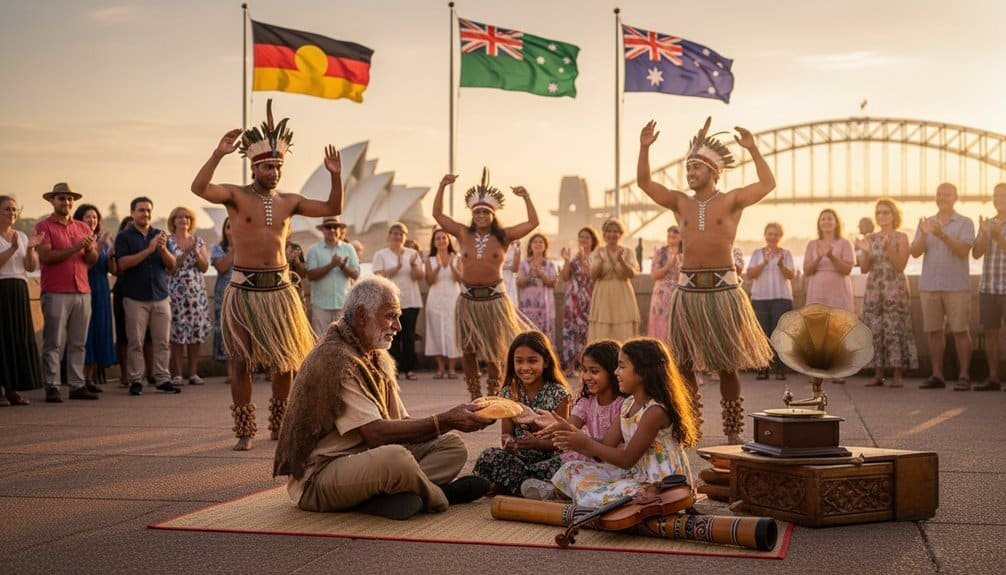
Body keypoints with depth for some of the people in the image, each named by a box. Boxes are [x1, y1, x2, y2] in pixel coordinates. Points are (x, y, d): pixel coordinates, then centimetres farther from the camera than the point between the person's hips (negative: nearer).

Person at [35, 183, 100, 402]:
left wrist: (90, 248, -9)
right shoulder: (44, 227, 3)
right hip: (56, 292, -5)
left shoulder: (83, 228, 18)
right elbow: (46, 256, -11)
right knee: (54, 343, -4)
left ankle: (77, 385, 9)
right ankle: (52, 386, -3)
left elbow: (93, 260, 12)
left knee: (79, 343, 5)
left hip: (82, 292, 5)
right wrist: (74, 248, -17)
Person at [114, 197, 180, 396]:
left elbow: (172, 265, 9)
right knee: (135, 342, -3)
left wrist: (163, 249, -11)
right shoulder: (124, 236, 4)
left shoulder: (161, 235, 14)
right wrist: (148, 250, -15)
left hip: (161, 296, 3)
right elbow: (122, 263, -10)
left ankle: (162, 379, 6)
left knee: (162, 342, 1)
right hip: (135, 297, -3)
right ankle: (136, 380, 4)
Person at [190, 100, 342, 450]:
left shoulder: (289, 202, 8)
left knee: (286, 359, 8)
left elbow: (332, 209, 8)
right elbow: (199, 188, -21)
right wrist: (218, 154, -30)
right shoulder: (236, 195, -3)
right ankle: (245, 431, 10)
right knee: (241, 360, -1)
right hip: (244, 288, -4)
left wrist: (336, 176, -6)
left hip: (280, 288, 4)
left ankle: (279, 425, 24)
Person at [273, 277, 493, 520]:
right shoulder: (336, 360, -18)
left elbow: (402, 423, 10)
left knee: (452, 444, 1)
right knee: (395, 457, -39)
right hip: (318, 476, -10)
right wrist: (444, 421, -23)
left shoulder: (378, 358, 14)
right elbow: (375, 433, -25)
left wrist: (452, 420, -8)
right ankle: (441, 496, -8)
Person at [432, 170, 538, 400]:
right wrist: (442, 187, -3)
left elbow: (533, 222, -1)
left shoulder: (503, 236, 0)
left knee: (493, 351, 6)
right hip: (468, 299, 2)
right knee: (468, 351, 7)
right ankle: (475, 397, 19)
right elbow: (437, 214, 4)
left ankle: (493, 397, 19)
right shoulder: (463, 234, 3)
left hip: (494, 299, -1)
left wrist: (526, 198, -8)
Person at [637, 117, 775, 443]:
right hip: (688, 290, 3)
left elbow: (768, 184, -12)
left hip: (723, 288, -3)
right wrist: (644, 148, -7)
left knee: (727, 365, 2)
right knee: (684, 364, 6)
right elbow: (644, 182, 5)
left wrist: (752, 150, -20)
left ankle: (733, 432, 9)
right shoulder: (680, 203, 10)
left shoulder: (731, 201, 0)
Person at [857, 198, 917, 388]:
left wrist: (888, 247, -19)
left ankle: (898, 376, -5)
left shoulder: (901, 238, 2)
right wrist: (865, 252, -10)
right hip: (874, 288, 4)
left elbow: (900, 265, -7)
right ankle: (878, 375, 5)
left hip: (895, 288, -4)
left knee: (894, 329, -8)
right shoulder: (870, 239, 12)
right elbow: (864, 268, 7)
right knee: (875, 330, 0)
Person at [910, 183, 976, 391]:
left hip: (956, 286, -3)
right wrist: (923, 235, -14)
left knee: (960, 331, -3)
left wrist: (943, 236, -25)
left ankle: (964, 376, 1)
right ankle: (937, 375, 10)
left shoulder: (965, 223, 3)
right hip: (929, 285, 4)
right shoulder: (926, 223, 14)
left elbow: (963, 250, -11)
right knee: (934, 331, 5)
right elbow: (915, 253, 4)